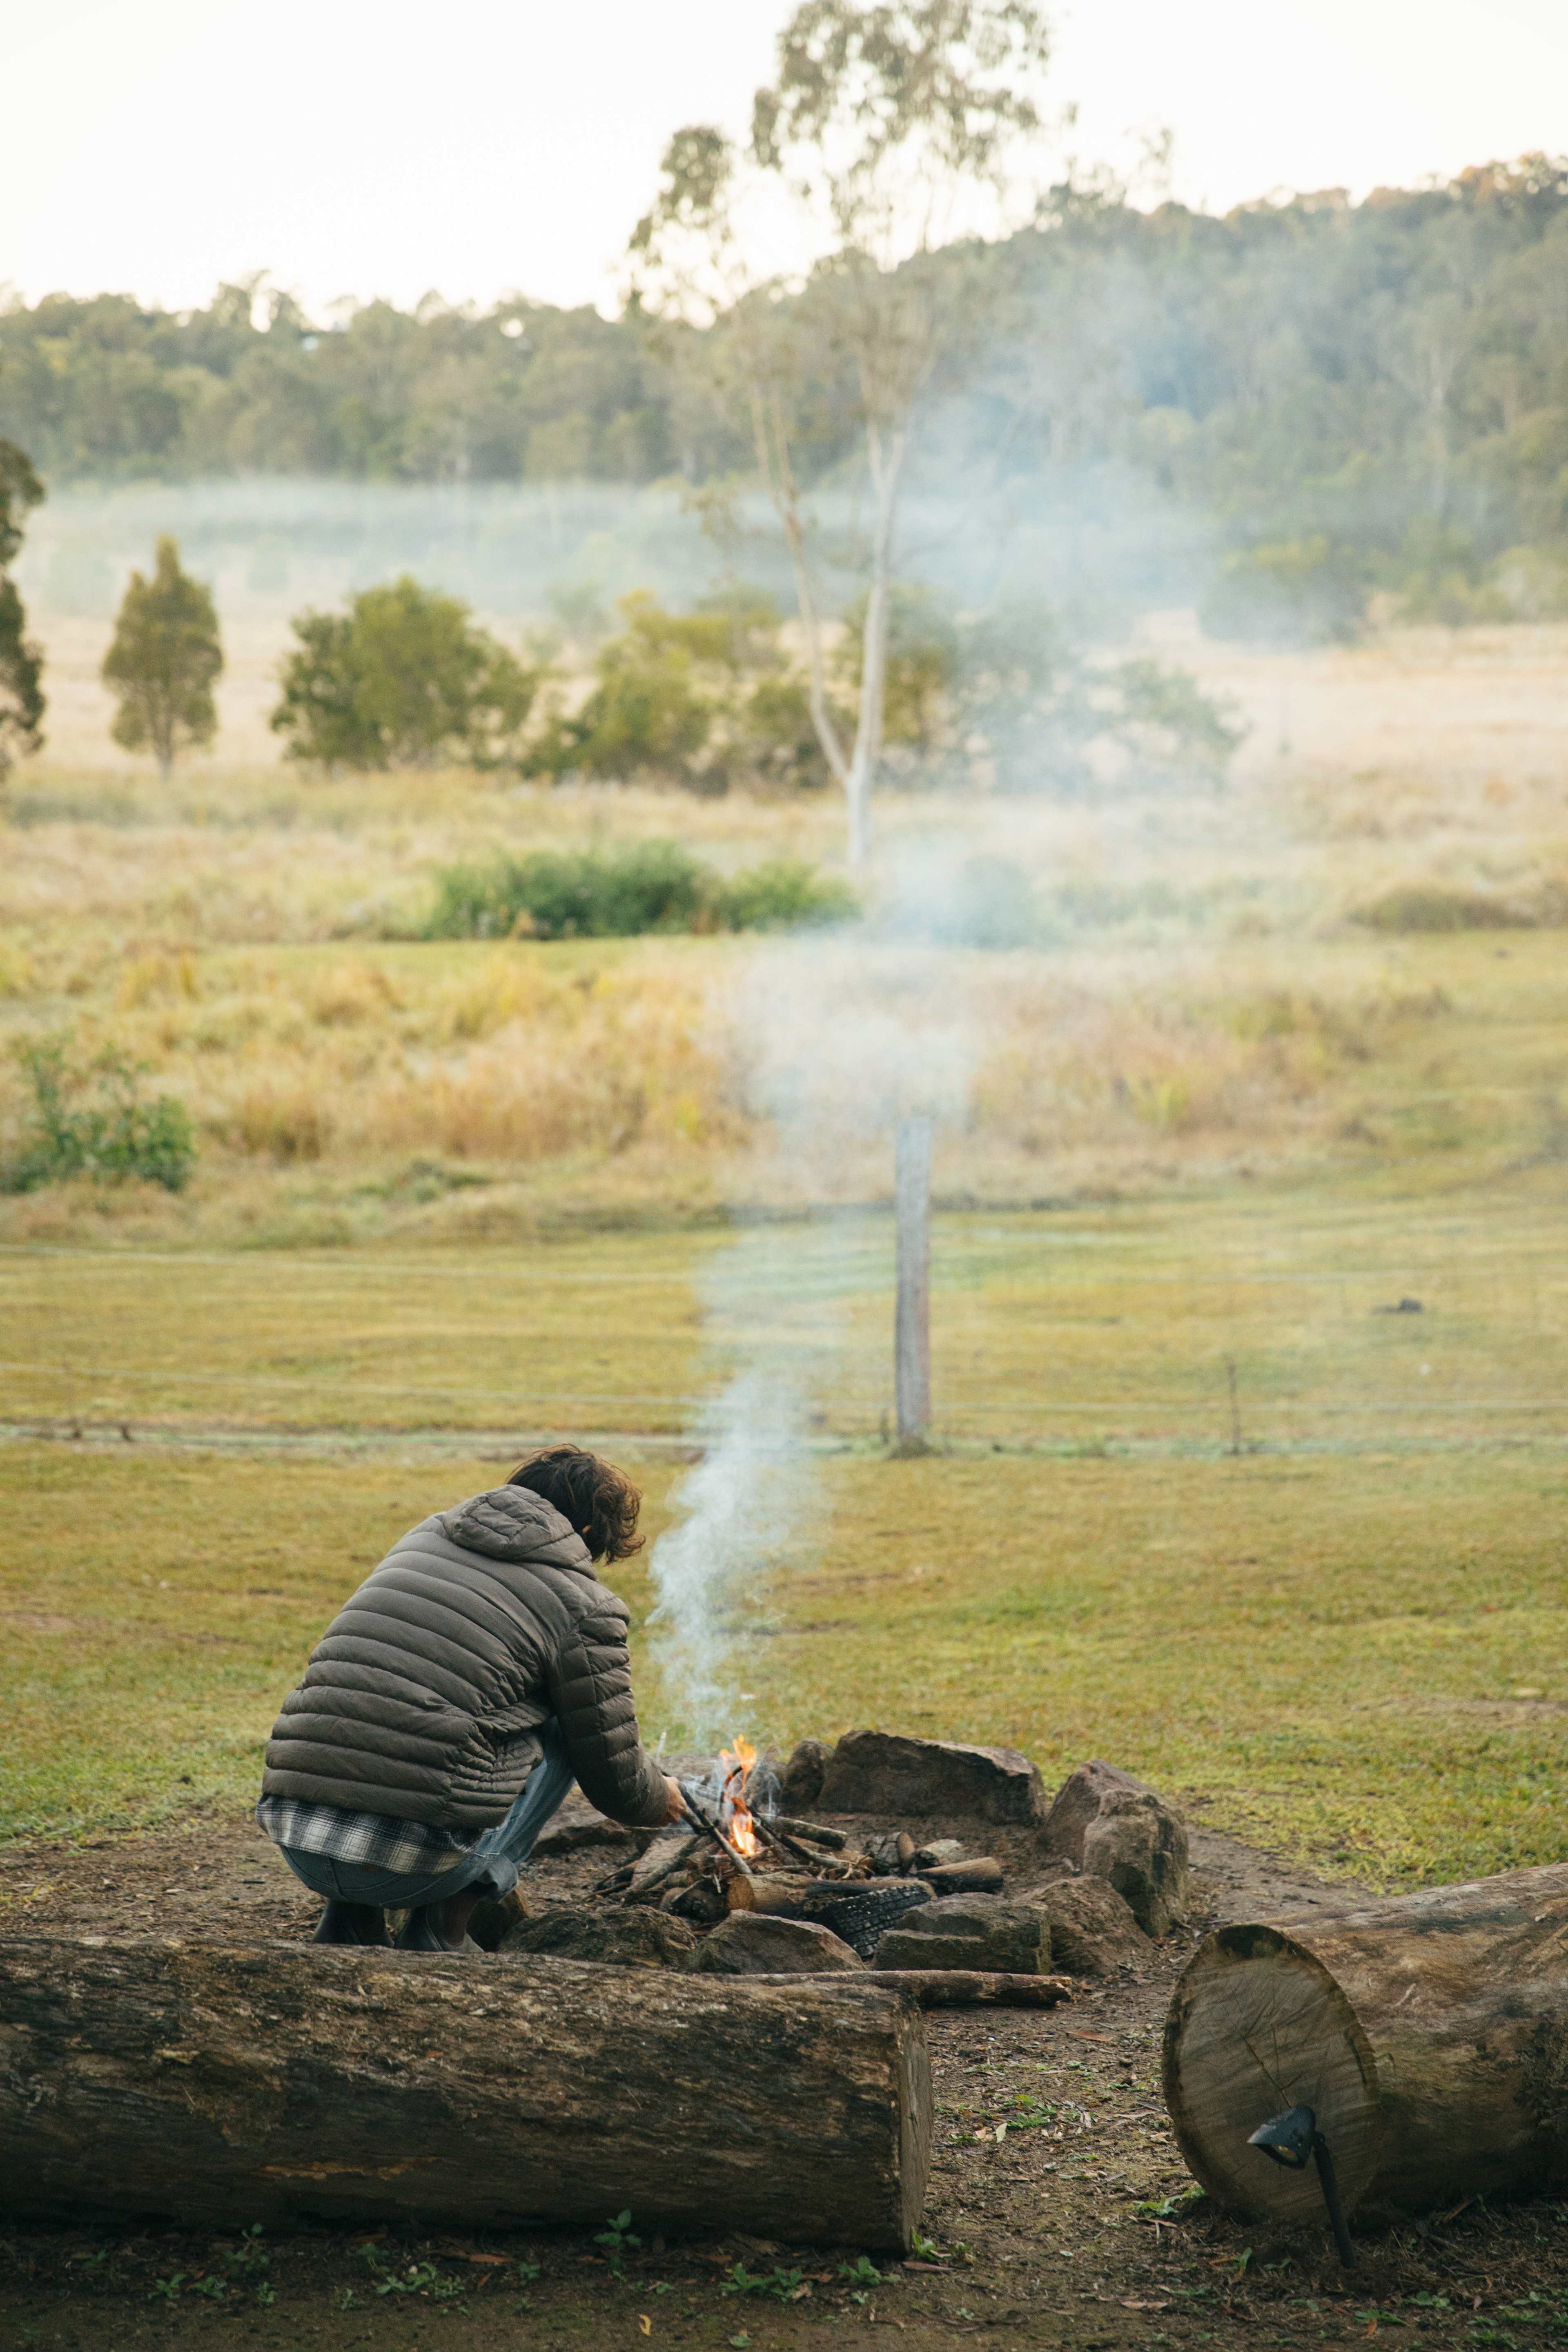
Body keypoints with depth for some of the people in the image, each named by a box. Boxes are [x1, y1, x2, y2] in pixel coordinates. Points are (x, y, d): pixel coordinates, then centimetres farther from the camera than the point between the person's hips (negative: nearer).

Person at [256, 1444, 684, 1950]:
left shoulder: (426, 1534, 22)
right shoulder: (581, 1605, 3)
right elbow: (615, 1774, 11)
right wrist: (661, 1800, 37)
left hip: (293, 1838, 6)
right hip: (410, 1861, -6)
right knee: (558, 1734, 17)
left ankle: (348, 1919, 20)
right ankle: (439, 1931, 8)